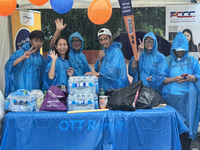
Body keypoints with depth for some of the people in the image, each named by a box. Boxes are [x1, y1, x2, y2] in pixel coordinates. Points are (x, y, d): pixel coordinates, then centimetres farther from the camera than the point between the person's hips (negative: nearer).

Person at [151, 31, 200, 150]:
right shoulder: (168, 61, 8)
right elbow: (160, 79, 1)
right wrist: (174, 79, -13)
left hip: (189, 97, 1)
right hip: (172, 96, -1)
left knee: (187, 122, -3)